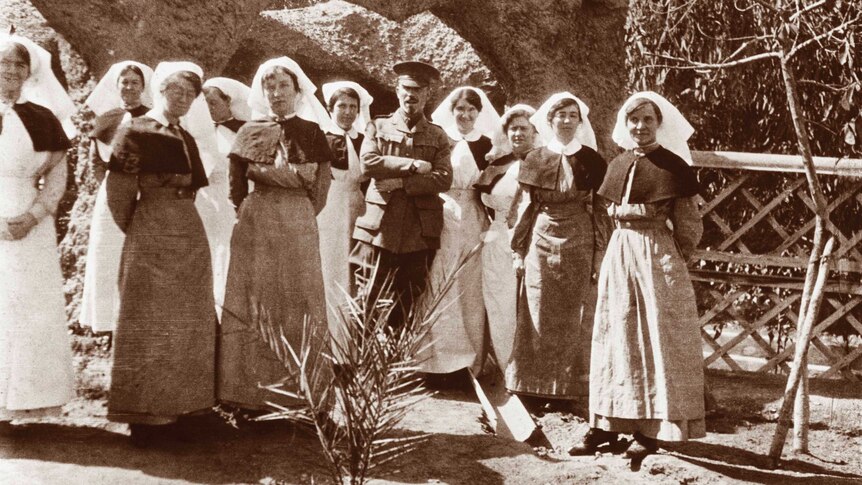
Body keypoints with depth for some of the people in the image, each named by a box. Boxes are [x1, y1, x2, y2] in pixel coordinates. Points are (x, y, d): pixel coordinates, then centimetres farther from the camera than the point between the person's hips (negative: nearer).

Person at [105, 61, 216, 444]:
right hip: (151, 236, -7)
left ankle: (179, 403, 20)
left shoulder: (187, 137, 13)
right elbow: (119, 190, -7)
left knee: (188, 322, 10)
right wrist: (134, 227, 2)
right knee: (150, 323, -3)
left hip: (190, 235, 7)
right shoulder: (135, 131, -6)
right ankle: (145, 414, 2)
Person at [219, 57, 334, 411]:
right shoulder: (249, 132, 7)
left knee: (299, 305, 1)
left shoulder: (311, 131, 7)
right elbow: (237, 188, 6)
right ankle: (251, 391, 5)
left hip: (298, 227, 0)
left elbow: (317, 183, 1)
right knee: (254, 305, -1)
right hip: (256, 228, 0)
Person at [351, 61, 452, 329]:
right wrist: (413, 165, -9)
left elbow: (444, 179, -2)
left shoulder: (438, 136, 13)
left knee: (407, 309, 6)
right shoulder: (378, 126, 11)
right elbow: (367, 163, -6)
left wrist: (399, 182, -10)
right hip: (380, 229, -1)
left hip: (420, 233, 1)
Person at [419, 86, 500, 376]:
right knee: (440, 290, -2)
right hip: (440, 223, -1)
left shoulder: (486, 146, 7)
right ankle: (438, 355, 6)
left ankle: (470, 359, 10)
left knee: (470, 290, 3)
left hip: (473, 225, 1)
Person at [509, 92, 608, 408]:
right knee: (539, 317, 2)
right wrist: (519, 249, 5)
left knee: (573, 318, 3)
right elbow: (529, 207, 9)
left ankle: (568, 389, 11)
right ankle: (535, 386, 10)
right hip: (542, 243, 1)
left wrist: (600, 253, -2)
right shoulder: (535, 160, 6)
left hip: (579, 245, -1)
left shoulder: (591, 160, 2)